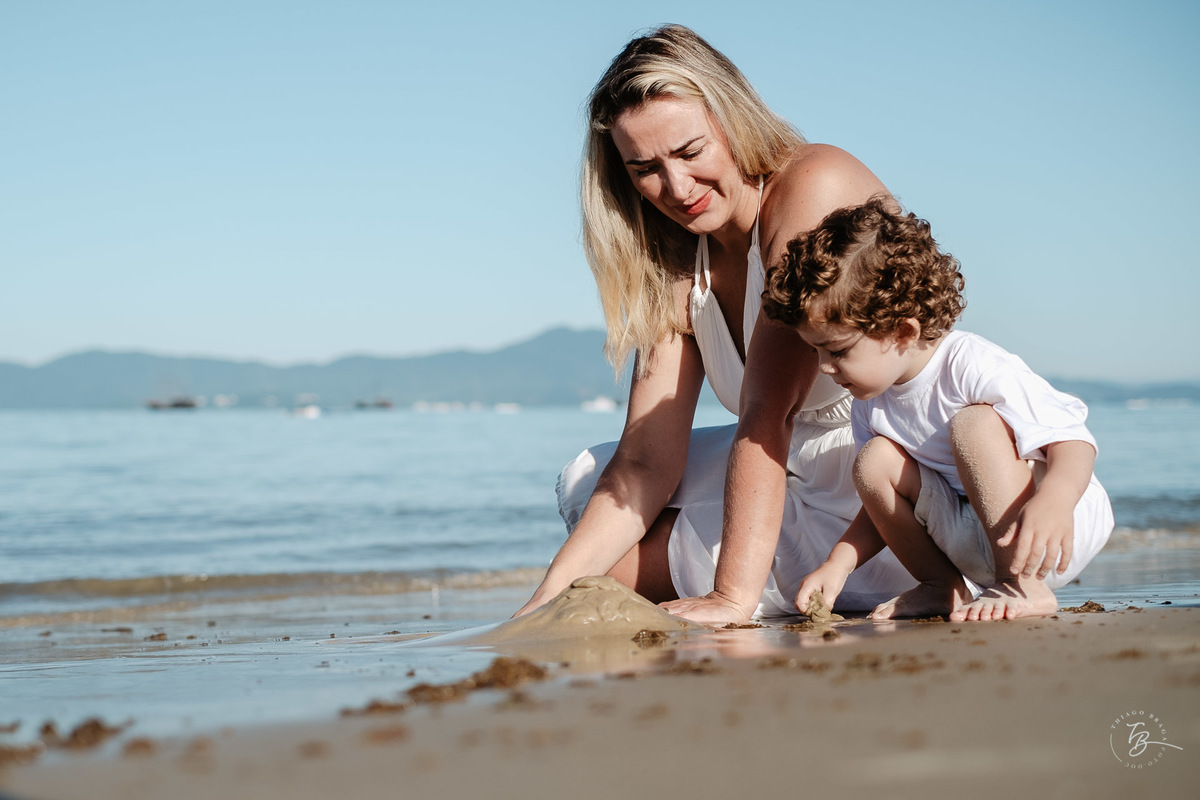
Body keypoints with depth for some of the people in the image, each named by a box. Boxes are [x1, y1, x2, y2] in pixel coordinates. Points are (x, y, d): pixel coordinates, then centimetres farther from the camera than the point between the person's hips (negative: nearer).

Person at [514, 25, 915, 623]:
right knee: (587, 482, 17)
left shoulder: (815, 187, -20)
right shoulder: (677, 265, 4)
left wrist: (733, 595, -31)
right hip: (806, 474, 9)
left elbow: (767, 412, -27)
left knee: (621, 567, -12)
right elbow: (647, 460, -3)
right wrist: (550, 597, -14)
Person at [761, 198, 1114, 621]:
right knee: (874, 462, -10)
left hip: (1067, 525, -7)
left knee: (973, 423, -30)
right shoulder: (871, 404, 0)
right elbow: (888, 503, 12)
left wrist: (1052, 502, -50)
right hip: (979, 546, 7)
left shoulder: (976, 368, -23)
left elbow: (1072, 440, -29)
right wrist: (838, 564, -4)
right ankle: (943, 586, 3)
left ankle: (1025, 587, -28)